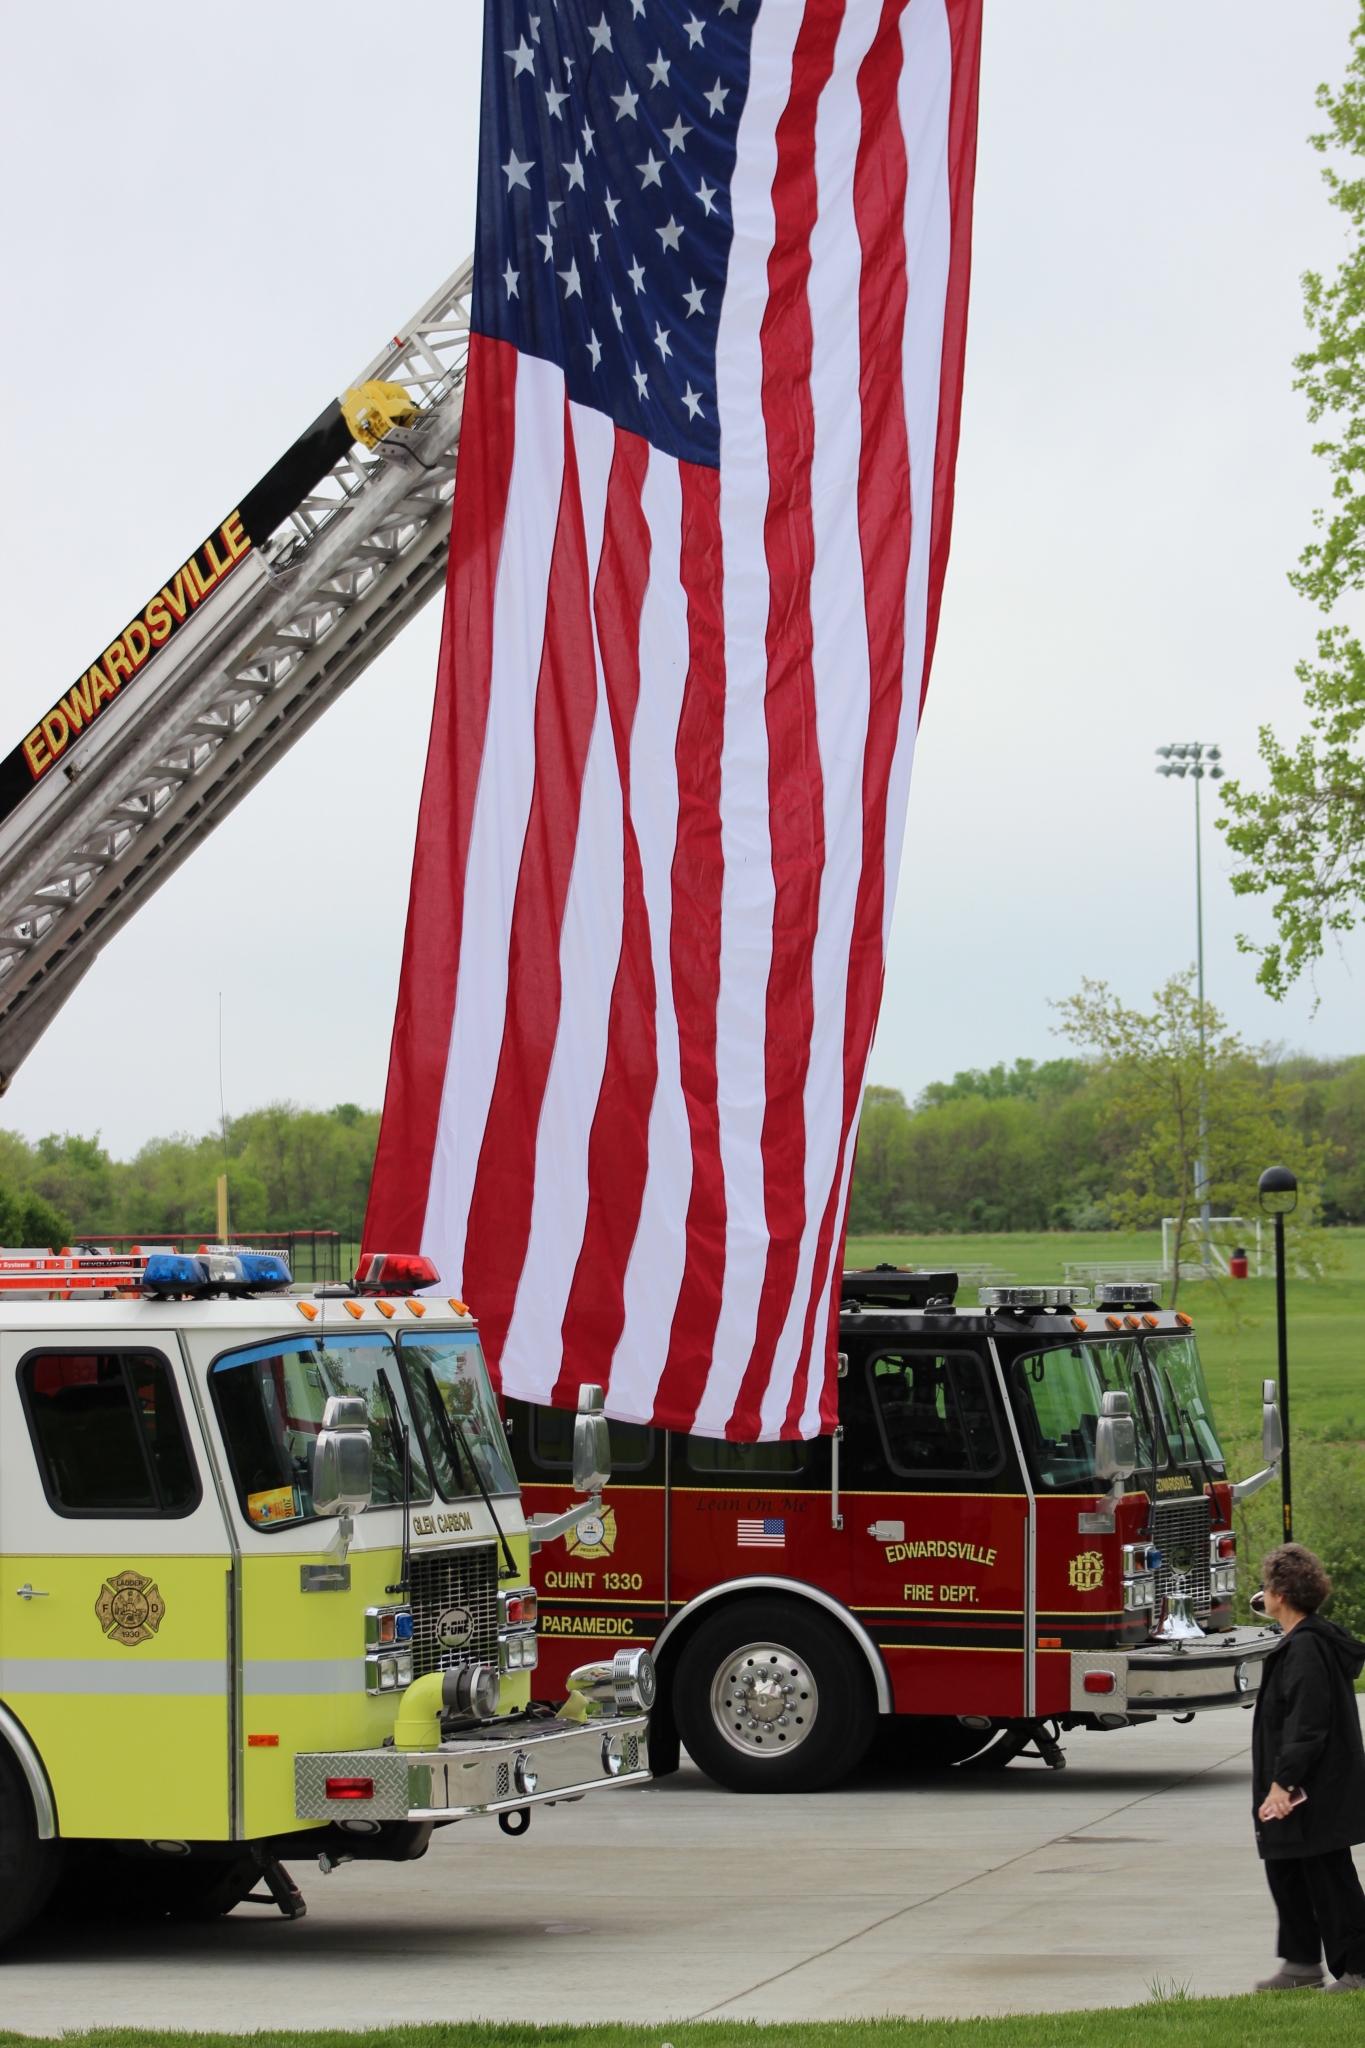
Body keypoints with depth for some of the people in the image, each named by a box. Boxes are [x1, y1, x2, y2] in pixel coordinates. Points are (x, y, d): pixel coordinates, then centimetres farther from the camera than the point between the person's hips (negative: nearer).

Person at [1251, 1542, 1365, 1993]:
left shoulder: (1307, 1648, -20)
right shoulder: (1319, 1639, 13)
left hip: (1317, 1791, -11)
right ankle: (1301, 1963, 25)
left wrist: (1283, 1783, -26)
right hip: (1300, 1792, 11)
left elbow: (1308, 1725, -25)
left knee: (1328, 1877, -5)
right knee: (1284, 1871, 17)